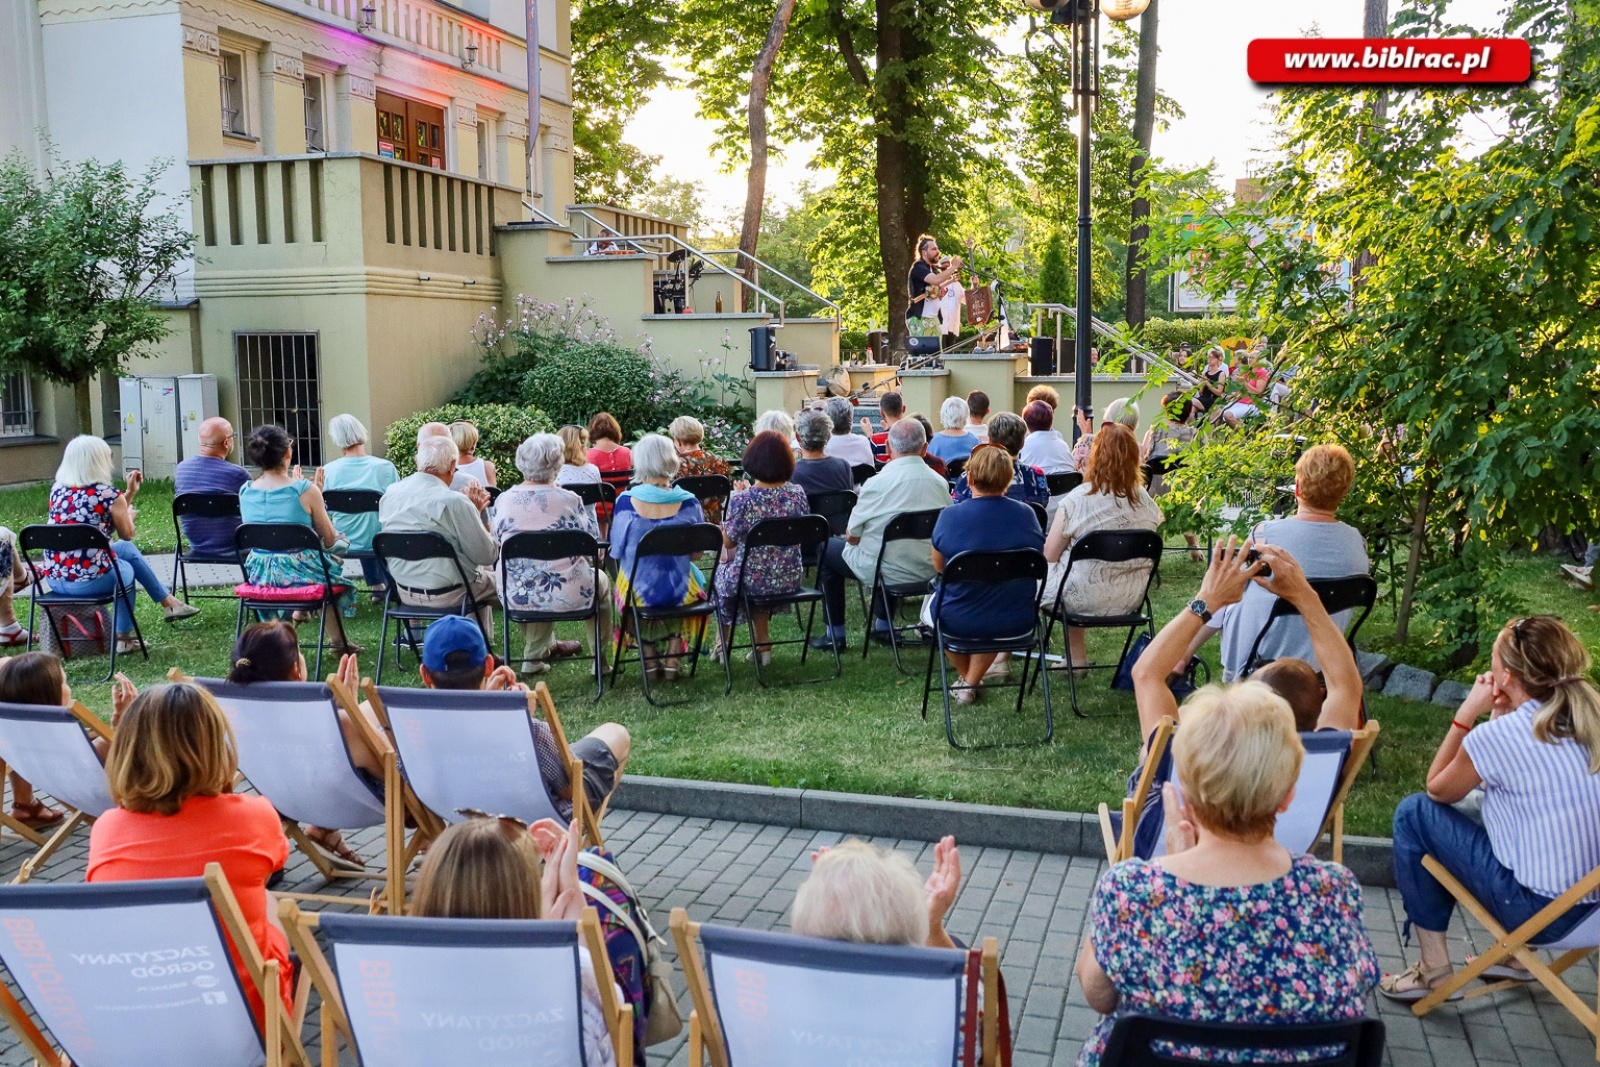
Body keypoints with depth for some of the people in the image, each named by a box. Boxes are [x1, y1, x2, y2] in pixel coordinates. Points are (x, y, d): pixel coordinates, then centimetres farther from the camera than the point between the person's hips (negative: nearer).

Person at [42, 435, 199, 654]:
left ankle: (168, 602, 39)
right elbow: (127, 534, 4)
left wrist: (130, 493, 24)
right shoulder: (107, 494, -12)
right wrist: (130, 515, 24)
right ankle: (124, 637, 37)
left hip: (55, 579, 6)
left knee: (126, 549, 28)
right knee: (126, 569, 29)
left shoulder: (57, 489, 6)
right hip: (92, 579, -6)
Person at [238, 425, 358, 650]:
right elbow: (329, 541, -9)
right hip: (300, 572, -5)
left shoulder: (245, 492, -2)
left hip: (259, 575, 5)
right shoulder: (306, 490, -17)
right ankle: (339, 639, 39)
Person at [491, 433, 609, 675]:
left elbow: (496, 544, 10)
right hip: (567, 595, -3)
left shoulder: (504, 500, -4)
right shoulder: (568, 499, -12)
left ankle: (535, 654, 40)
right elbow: (593, 540, 0)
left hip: (516, 596, 3)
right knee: (601, 580, 29)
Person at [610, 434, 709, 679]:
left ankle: (649, 659, 37)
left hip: (639, 590, 0)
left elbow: (617, 551, -5)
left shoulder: (626, 501, -16)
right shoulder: (688, 502, -14)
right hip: (679, 588, 0)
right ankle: (672, 660, 32)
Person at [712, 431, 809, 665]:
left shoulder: (742, 500, -23)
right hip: (790, 580, 4)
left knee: (721, 573, 31)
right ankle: (762, 642, 35)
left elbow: (728, 542, -9)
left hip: (751, 582, -3)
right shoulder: (797, 494, -10)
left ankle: (723, 643, 45)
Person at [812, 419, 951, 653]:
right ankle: (882, 627, 40)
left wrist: (850, 534, 14)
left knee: (828, 548, 18)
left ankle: (835, 635, 21)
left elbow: (852, 536, -9)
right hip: (928, 572, 5)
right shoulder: (940, 483, -7)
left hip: (887, 571, -5)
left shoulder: (878, 483, -19)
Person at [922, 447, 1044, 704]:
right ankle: (973, 682, 32)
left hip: (959, 621, -2)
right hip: (1016, 620, 2)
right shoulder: (1027, 514, -9)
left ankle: (966, 678, 42)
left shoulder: (950, 516, -15)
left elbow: (939, 566, 1)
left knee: (930, 602, 33)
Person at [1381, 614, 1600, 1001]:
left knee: (1414, 813, 4)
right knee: (1489, 798, 26)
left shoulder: (1497, 736, -19)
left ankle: (1433, 971, 11)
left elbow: (1437, 789, 1)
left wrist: (1467, 714, -1)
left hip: (1542, 909, -7)